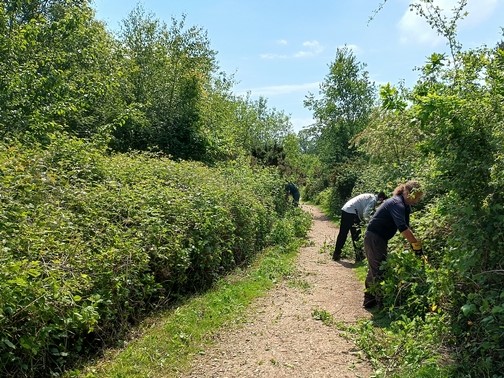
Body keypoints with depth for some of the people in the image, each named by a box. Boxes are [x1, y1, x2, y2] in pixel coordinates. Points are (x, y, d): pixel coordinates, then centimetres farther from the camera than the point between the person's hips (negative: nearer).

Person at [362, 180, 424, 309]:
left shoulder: (405, 206, 8)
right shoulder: (397, 204, -22)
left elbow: (406, 227, 8)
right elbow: (402, 227, -34)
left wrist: (413, 241, -3)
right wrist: (416, 243, -31)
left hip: (378, 239, 10)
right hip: (374, 239, -10)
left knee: (374, 270, 16)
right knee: (379, 270, -5)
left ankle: (369, 299, 27)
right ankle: (382, 302, 2)